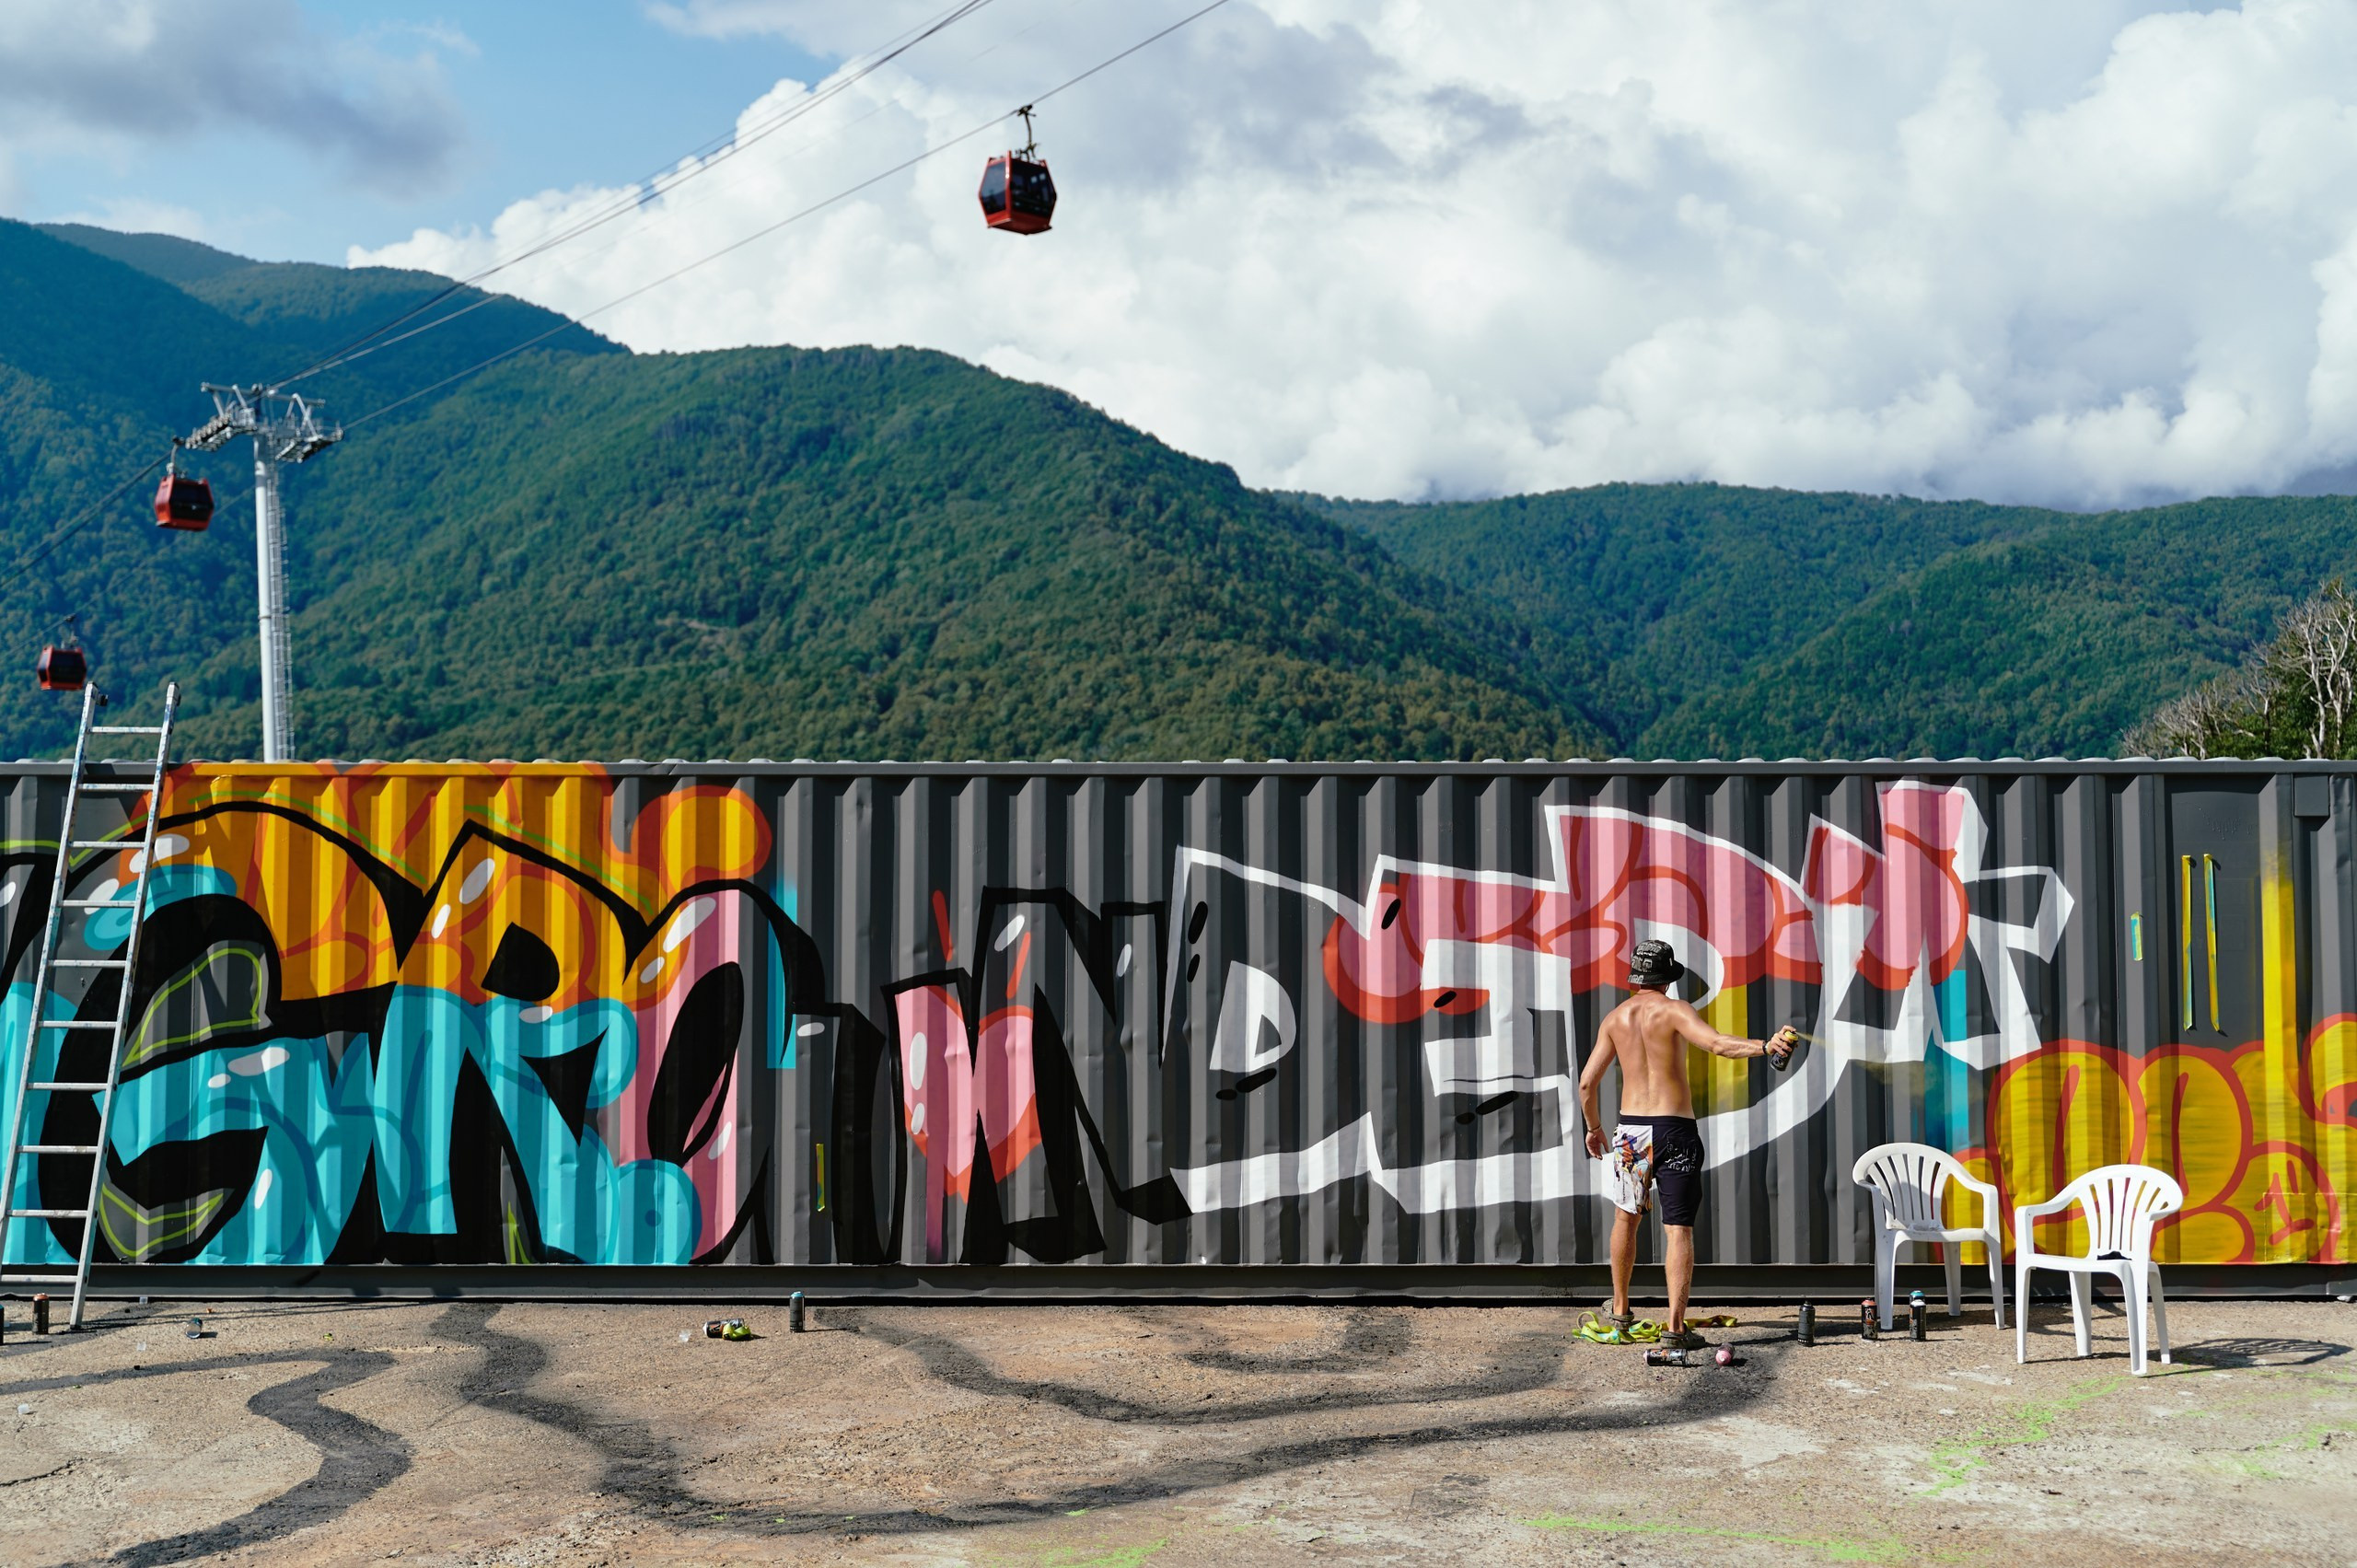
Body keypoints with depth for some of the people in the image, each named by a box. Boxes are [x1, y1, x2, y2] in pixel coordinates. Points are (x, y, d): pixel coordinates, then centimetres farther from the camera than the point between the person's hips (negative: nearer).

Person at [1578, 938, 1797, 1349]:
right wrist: (1764, 1046, -34)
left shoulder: (1614, 1018, 6)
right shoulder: (1674, 1010, -7)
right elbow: (1716, 1043, -26)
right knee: (1678, 1229, -2)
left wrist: (1594, 1127, 21)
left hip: (1631, 1129, 4)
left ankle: (1620, 1311, 29)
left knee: (1627, 1217, 22)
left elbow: (1587, 1082, 8)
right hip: (1675, 1128, -4)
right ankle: (1675, 1326, -10)